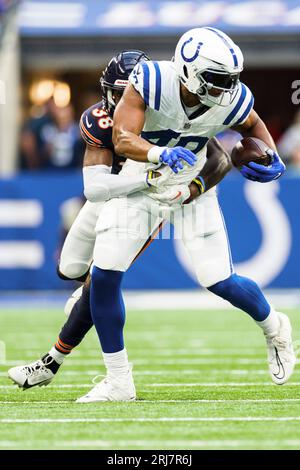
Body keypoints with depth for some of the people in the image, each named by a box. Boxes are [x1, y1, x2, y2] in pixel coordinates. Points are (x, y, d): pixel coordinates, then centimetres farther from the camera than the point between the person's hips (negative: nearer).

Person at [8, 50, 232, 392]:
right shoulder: (99, 122, -33)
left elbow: (219, 159, -32)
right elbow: (93, 187, -46)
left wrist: (198, 184, -54)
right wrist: (148, 177, -60)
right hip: (109, 196, 3)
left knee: (99, 283, -12)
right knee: (70, 270, 19)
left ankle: (51, 364, 1)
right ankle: (89, 281, 58)